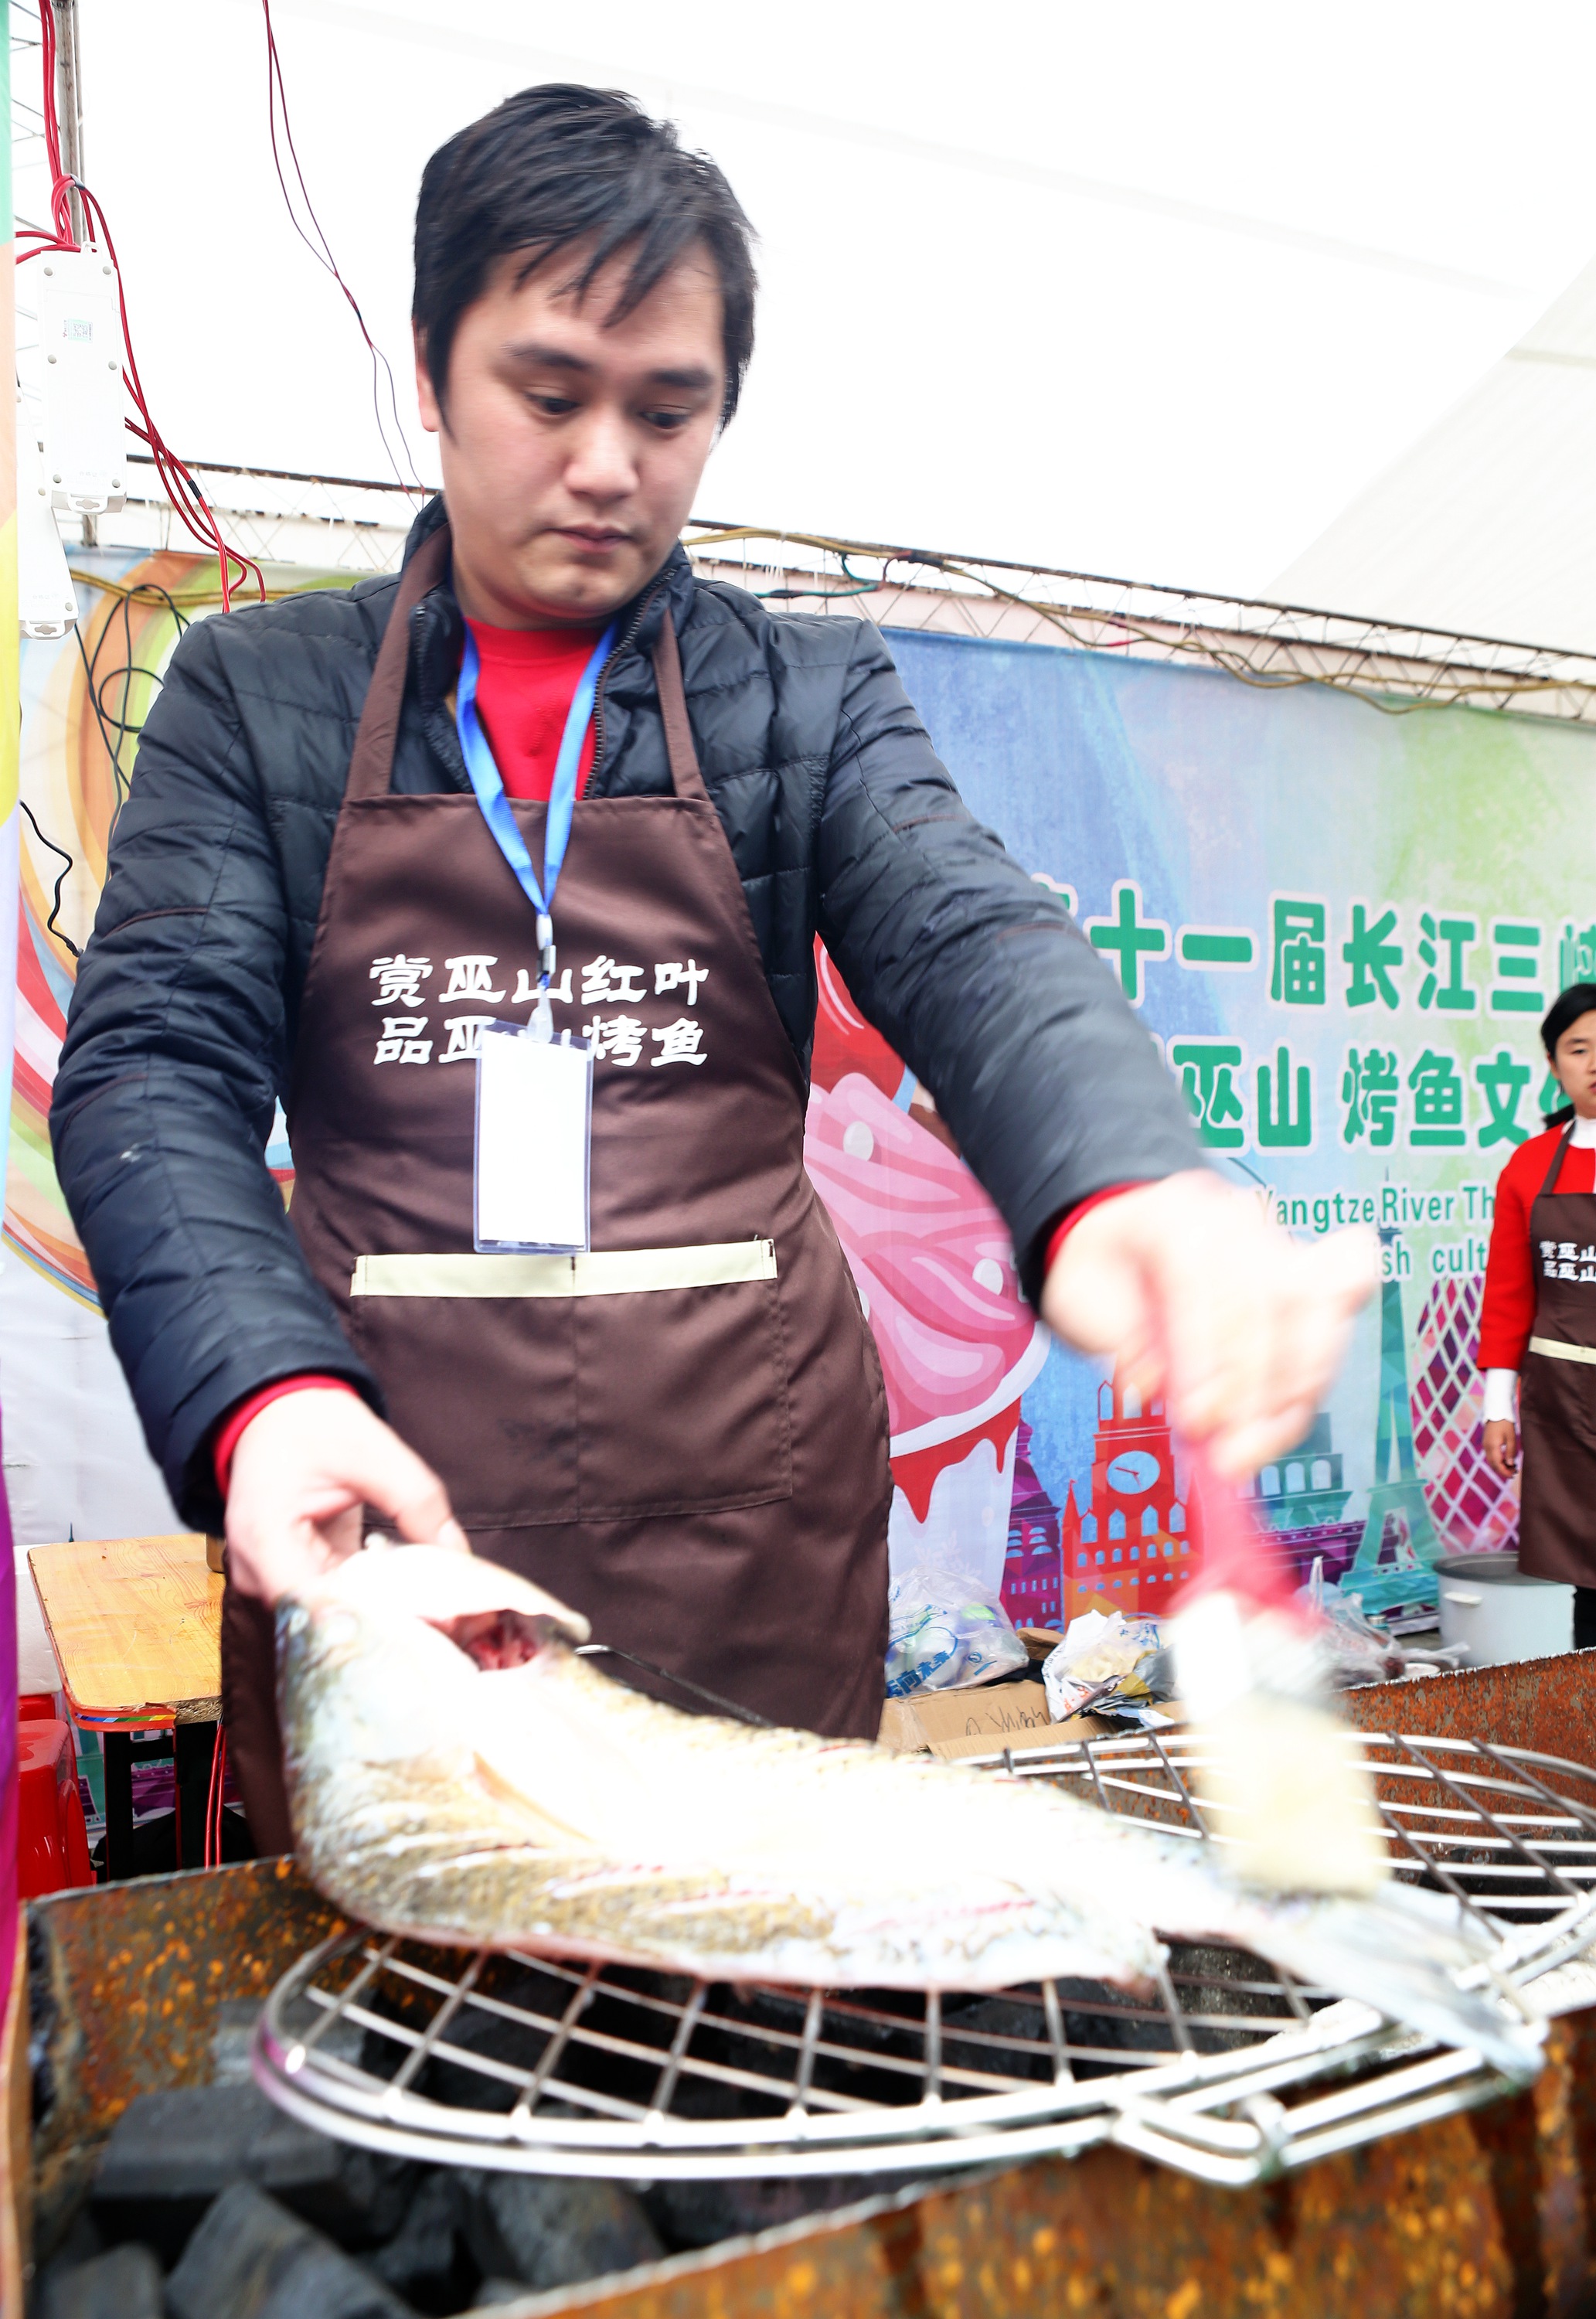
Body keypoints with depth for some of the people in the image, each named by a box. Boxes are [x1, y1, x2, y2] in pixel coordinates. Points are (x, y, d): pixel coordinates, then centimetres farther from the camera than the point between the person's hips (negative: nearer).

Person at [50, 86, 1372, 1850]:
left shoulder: (810, 695, 6)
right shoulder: (257, 693, 5)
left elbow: (969, 949, -10)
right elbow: (156, 1063, -3)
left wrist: (1126, 1183, -33)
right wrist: (263, 1389, -23)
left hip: (753, 1507, 1)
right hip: (373, 1504, 0)